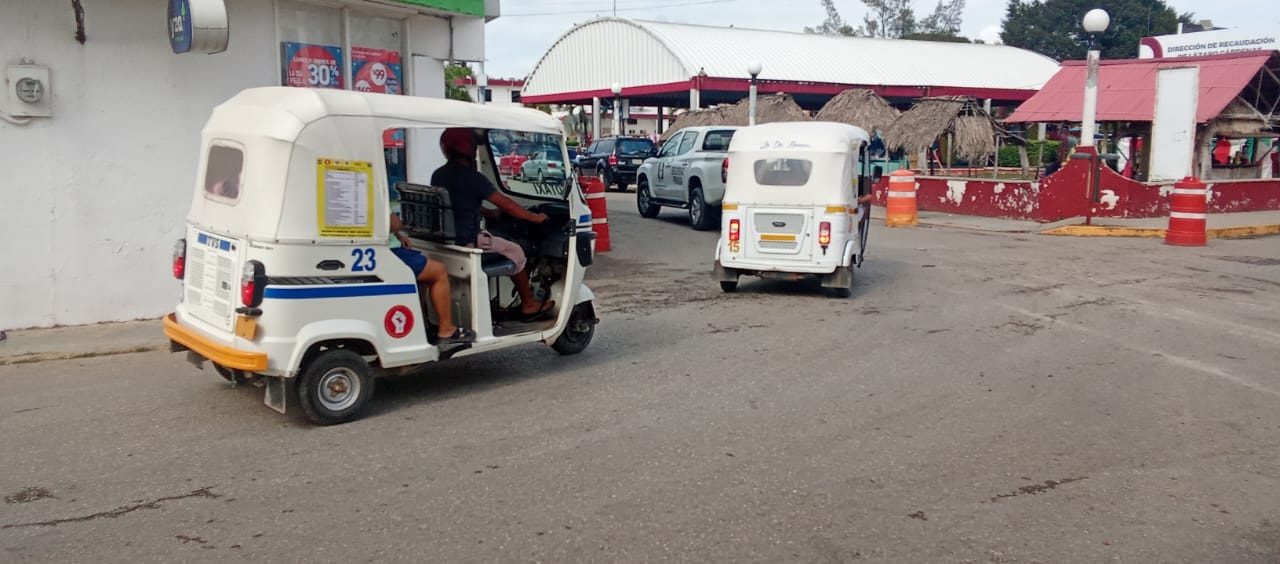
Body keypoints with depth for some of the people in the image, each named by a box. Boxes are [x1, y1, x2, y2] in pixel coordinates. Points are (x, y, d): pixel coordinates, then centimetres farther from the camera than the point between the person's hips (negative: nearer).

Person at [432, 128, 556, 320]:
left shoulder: (437, 175, 7)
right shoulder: (472, 177, -17)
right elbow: (505, 204, -12)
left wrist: (488, 213, 25)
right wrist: (535, 217, -1)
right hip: (468, 241, -8)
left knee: (495, 241, 30)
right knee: (515, 252, 8)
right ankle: (528, 305, 15)